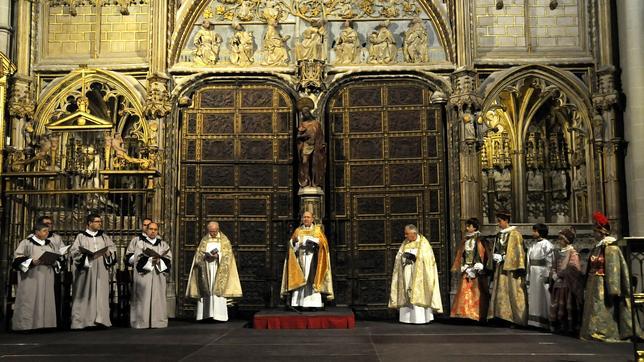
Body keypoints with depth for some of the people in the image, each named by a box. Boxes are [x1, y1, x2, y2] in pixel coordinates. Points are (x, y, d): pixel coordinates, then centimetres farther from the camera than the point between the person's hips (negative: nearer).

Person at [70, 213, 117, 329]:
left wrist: (108, 252, -9)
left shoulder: (104, 236, 13)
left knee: (101, 294, 0)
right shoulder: (81, 237, 3)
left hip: (101, 271, 3)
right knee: (85, 295, -3)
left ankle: (99, 319, 2)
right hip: (86, 271, -3)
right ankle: (81, 320, 1)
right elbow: (74, 251, -3)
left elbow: (112, 248, 12)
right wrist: (86, 255, -17)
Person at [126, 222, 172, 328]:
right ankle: (141, 322, -3)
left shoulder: (163, 244, 15)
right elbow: (130, 257, 3)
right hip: (142, 276, -2)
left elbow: (169, 259, 9)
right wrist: (145, 259, -9)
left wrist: (159, 260, -11)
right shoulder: (137, 242, 8)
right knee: (142, 300, -6)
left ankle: (157, 321, 1)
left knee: (157, 298, -1)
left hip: (157, 277, 2)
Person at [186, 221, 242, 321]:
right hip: (206, 268, 2)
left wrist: (218, 256, -21)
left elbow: (228, 254, -4)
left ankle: (219, 313, -8)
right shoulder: (204, 240, 10)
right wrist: (206, 255, -18)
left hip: (219, 269, -2)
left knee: (218, 290, -8)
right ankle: (205, 313, 0)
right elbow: (198, 253, 3)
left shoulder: (224, 240, 3)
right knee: (205, 290, -2)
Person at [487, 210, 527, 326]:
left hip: (510, 268, -7)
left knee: (513, 293, -4)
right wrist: (491, 268, 13)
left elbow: (519, 251, -11)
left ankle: (517, 318, 1)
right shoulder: (499, 235, 14)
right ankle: (502, 315, 11)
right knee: (501, 293, 7)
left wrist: (519, 269, -17)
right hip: (500, 268, 7)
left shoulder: (514, 234, -6)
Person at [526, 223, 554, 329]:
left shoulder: (547, 245, -8)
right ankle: (534, 320, 16)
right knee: (533, 298, 10)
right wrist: (528, 277, 11)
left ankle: (543, 321, 3)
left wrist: (547, 276, -17)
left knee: (542, 298, -3)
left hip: (542, 274, -8)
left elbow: (550, 263, -12)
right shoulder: (532, 246, 15)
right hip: (532, 275, 8)